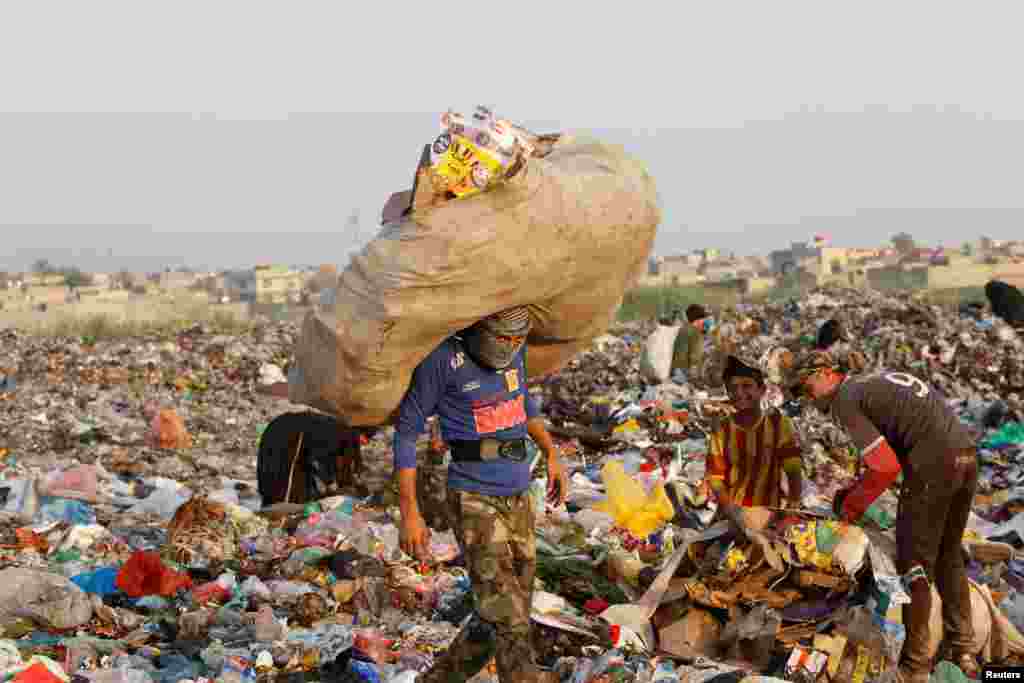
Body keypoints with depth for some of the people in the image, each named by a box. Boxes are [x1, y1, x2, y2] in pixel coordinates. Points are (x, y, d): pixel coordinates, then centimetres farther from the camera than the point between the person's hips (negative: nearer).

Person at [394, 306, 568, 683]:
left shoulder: (513, 347, 3)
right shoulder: (442, 359, -17)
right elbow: (406, 430, -9)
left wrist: (551, 453, 14)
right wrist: (409, 513, -11)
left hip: (517, 499, 7)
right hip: (474, 502, -7)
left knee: (500, 617, 14)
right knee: (509, 624, -10)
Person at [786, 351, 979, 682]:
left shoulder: (845, 400, -3)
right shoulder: (879, 380, 24)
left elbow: (885, 466, -12)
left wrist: (852, 505, 2)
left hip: (934, 463, -9)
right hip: (966, 455, 9)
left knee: (915, 562, 2)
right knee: (949, 556, 21)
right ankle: (964, 650, 25)